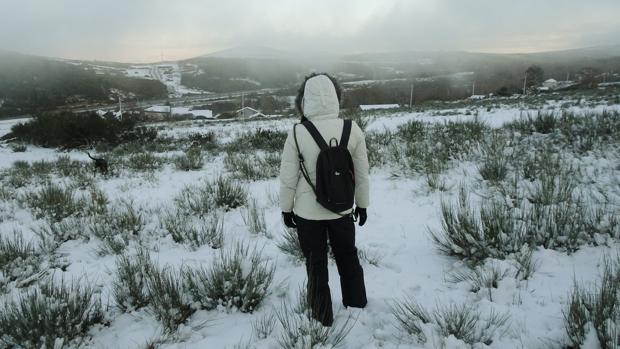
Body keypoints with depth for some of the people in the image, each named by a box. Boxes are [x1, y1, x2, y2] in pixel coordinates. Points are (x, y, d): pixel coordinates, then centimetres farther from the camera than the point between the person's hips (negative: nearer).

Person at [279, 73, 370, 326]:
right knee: (348, 256, 24)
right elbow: (362, 174, -2)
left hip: (308, 213, -2)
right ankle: (356, 304, 43)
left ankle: (323, 316, 34)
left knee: (316, 263, 17)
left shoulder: (298, 134, -18)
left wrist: (286, 208, 5)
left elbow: (288, 178, -10)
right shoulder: (353, 130, -12)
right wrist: (362, 204, 12)